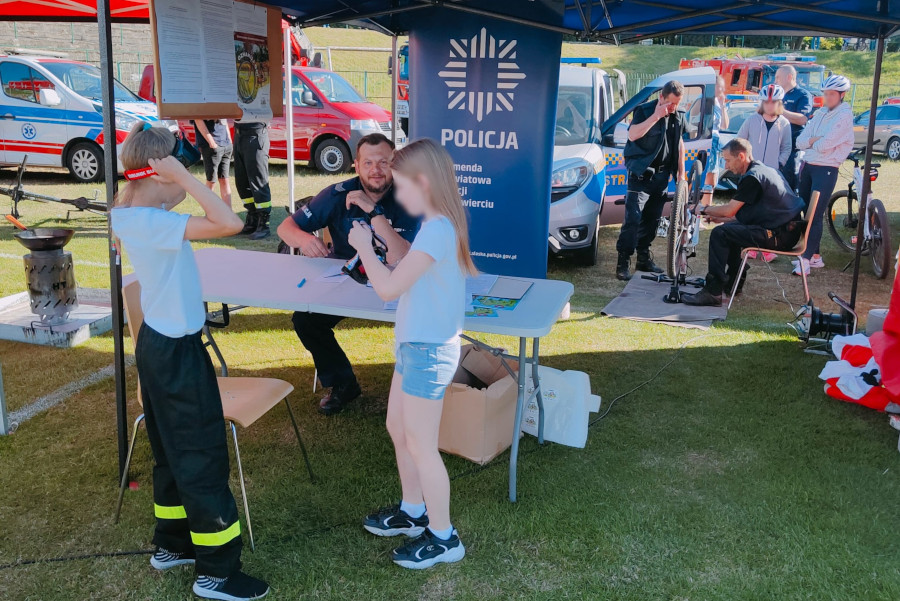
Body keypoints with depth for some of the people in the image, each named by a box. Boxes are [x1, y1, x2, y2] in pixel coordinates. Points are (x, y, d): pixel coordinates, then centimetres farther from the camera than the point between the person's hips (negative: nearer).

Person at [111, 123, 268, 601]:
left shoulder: (127, 214, 2)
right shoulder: (153, 223, -26)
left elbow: (173, 199, 22)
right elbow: (228, 223, -36)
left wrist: (138, 149, 7)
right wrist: (182, 173, -28)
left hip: (157, 343, 10)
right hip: (177, 352, -10)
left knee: (174, 452, 22)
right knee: (203, 458, 1)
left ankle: (172, 544, 37)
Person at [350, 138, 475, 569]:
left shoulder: (437, 230, -25)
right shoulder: (440, 224, 6)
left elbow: (389, 288, -24)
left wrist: (364, 247, -11)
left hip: (428, 350, -10)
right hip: (416, 344, 10)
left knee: (420, 445, 2)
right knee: (397, 428, 21)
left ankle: (443, 538, 17)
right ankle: (413, 510, 39)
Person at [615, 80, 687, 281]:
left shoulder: (678, 117, 10)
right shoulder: (645, 110, -9)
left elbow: (679, 144, 20)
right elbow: (632, 135, -25)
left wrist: (681, 173, 17)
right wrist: (656, 116, -26)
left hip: (662, 176, 6)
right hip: (641, 174, -6)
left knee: (652, 219, 12)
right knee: (633, 219, -12)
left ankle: (643, 258, 24)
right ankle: (623, 263, -9)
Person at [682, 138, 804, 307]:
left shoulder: (752, 177, -14)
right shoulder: (765, 171, 19)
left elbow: (730, 210, -13)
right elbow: (746, 215, 22)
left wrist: (704, 209, 4)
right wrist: (720, 218, 16)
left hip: (779, 235, -11)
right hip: (786, 230, 11)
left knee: (719, 234, -15)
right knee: (729, 229, 23)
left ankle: (713, 292, -16)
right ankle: (733, 282, 28)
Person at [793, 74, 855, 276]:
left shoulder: (844, 115, -9)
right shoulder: (820, 113, 11)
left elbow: (824, 145, -18)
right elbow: (800, 142, 4)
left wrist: (810, 142, -1)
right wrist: (815, 140, -13)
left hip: (826, 170, -7)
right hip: (807, 167, 7)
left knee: (815, 216, -8)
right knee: (806, 213, 10)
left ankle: (807, 259, -5)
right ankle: (815, 256, 20)